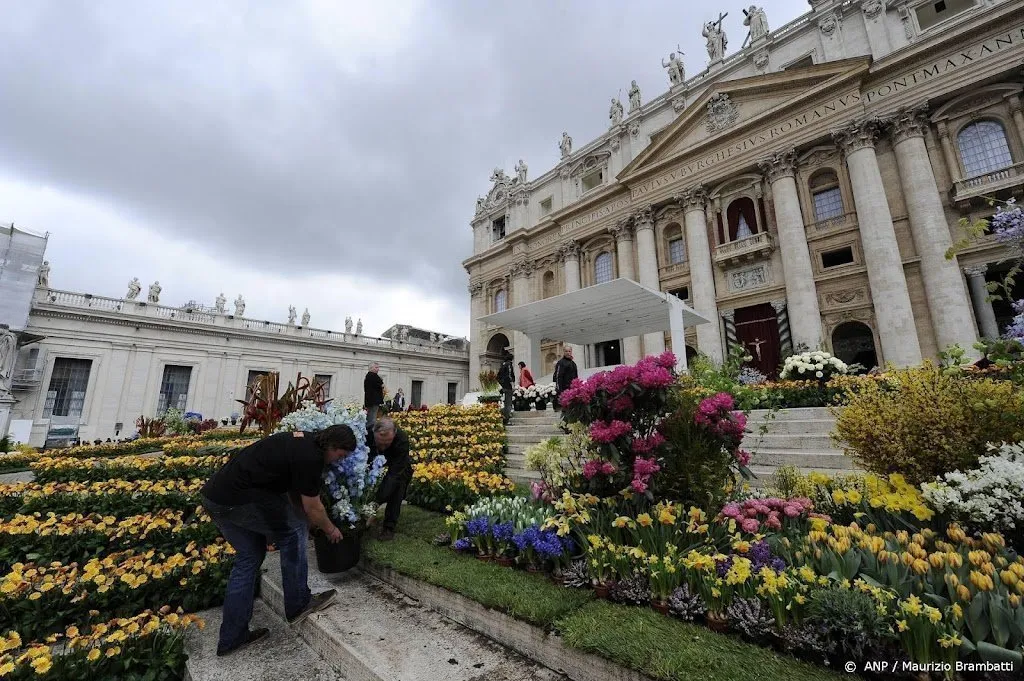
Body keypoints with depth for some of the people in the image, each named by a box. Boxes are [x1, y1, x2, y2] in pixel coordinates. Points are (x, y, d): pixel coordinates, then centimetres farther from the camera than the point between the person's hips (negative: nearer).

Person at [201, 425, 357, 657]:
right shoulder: (310, 457, -16)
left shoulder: (303, 441, 12)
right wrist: (330, 529, 14)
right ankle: (298, 604, 16)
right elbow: (312, 508, -4)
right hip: (236, 498, -10)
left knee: (249, 556, 19)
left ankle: (232, 637, 28)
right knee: (294, 531, 3)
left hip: (215, 493, 10)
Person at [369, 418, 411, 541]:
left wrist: (377, 500, -46)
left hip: (399, 467, -2)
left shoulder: (402, 440, -39)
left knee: (396, 485, -21)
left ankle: (389, 526, -7)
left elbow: (395, 473, -39)